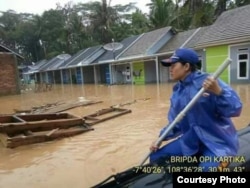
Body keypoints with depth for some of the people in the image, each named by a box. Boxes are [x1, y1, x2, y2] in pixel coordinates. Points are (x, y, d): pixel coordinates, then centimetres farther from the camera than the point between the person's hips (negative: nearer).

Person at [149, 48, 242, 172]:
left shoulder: (209, 81, -14)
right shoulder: (177, 91, 5)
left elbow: (235, 109, -21)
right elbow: (175, 122, 12)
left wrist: (219, 92, -38)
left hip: (218, 141, -6)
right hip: (190, 142, 6)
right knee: (156, 157, -1)